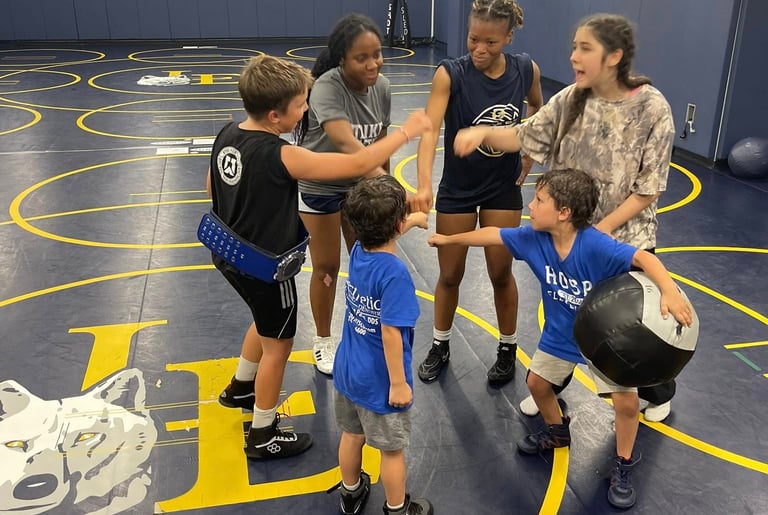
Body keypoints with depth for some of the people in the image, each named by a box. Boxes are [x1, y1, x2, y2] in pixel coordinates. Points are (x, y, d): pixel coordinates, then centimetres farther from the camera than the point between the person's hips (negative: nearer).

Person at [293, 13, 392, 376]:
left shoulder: (381, 87, -12)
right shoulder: (327, 88, -31)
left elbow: (380, 141, 2)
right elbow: (348, 145, -45)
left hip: (361, 185, 5)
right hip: (319, 187, -5)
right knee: (327, 267, 7)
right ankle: (323, 341, 29)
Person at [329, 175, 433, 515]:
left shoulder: (358, 251, -7)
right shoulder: (395, 274, -30)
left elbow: (381, 237, 17)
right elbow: (390, 333, -28)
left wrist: (414, 221, 33)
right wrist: (399, 383, -18)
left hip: (347, 372, 7)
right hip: (379, 383, -7)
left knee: (352, 435, 26)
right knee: (392, 450, 15)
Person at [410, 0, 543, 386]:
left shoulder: (526, 70, -11)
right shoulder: (450, 74, -21)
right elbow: (430, 130, -33)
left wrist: (528, 156, 6)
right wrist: (424, 184, -47)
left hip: (504, 188, 2)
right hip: (458, 189, -1)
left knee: (501, 273, 10)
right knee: (450, 275, 10)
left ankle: (507, 350, 31)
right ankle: (440, 346, 33)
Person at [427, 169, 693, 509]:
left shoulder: (596, 246, -35)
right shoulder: (533, 237, -17)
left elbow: (642, 258, -44)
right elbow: (493, 235, -4)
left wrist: (669, 291, -63)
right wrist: (450, 239, 7)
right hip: (559, 335, 6)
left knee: (627, 400, -14)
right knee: (536, 382, 17)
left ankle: (623, 467, 13)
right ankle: (557, 431, 48)